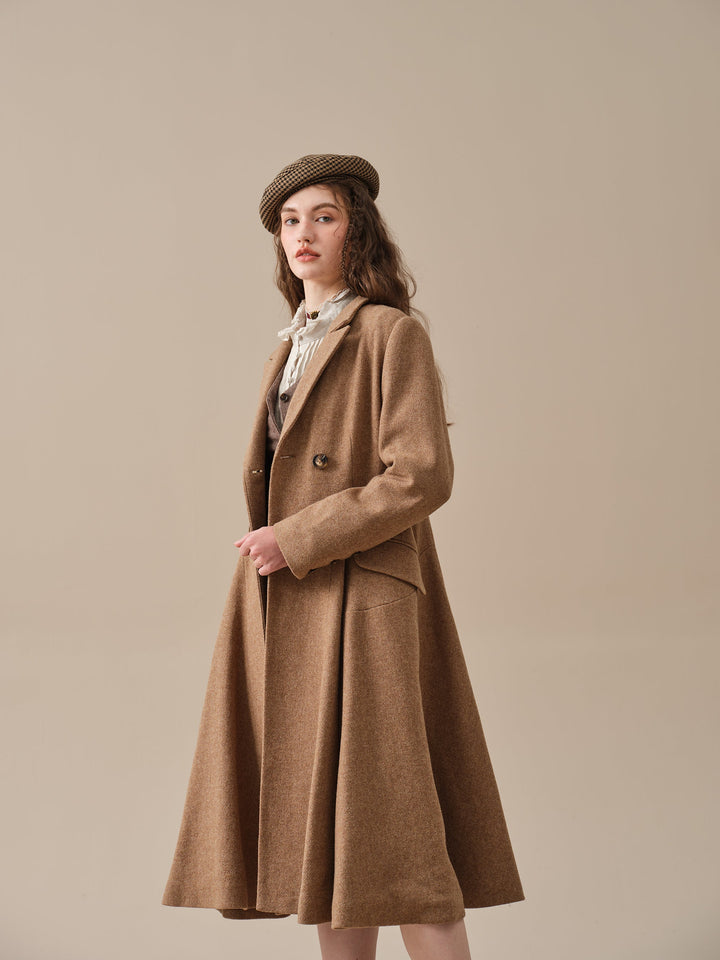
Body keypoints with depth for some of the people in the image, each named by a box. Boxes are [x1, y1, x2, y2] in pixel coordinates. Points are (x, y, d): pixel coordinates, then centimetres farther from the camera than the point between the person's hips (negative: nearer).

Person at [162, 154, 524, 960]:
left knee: (385, 836, -9)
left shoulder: (393, 334, -7)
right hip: (285, 611, 8)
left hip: (357, 609, -8)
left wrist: (297, 542, -15)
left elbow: (421, 478, -17)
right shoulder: (295, 346, 17)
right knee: (322, 832, 8)